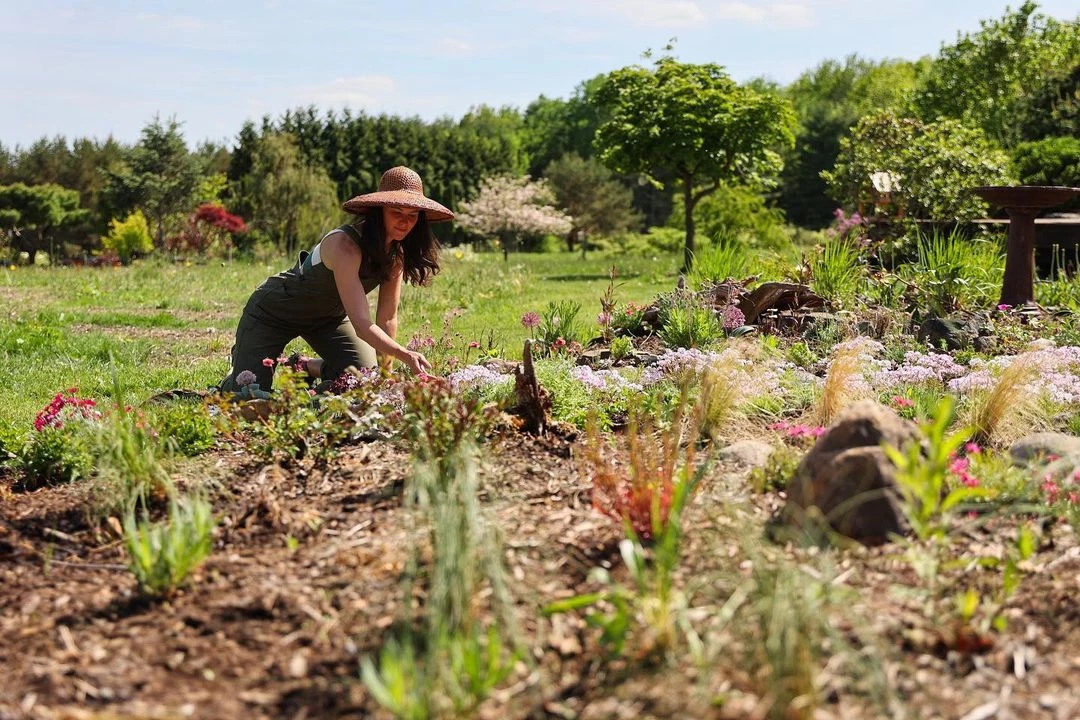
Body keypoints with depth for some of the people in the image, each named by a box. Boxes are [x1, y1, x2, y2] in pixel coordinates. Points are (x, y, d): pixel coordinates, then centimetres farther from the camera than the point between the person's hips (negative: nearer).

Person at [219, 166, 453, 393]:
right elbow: (361, 324, -43)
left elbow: (387, 319, -10)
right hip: (275, 311, -6)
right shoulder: (345, 245, -37)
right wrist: (405, 355, -55)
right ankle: (239, 360, 24)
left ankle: (304, 366, 16)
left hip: (328, 314, 6)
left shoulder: (397, 251, -14)